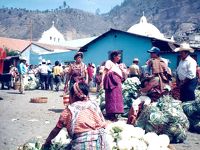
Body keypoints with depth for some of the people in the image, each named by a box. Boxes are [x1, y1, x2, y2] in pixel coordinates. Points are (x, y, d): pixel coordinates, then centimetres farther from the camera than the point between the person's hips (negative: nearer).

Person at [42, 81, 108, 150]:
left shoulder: (70, 110, 7)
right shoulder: (94, 104, 13)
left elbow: (56, 130, 16)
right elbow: (103, 124, 15)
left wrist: (47, 141, 33)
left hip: (83, 144, -4)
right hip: (101, 141, 4)